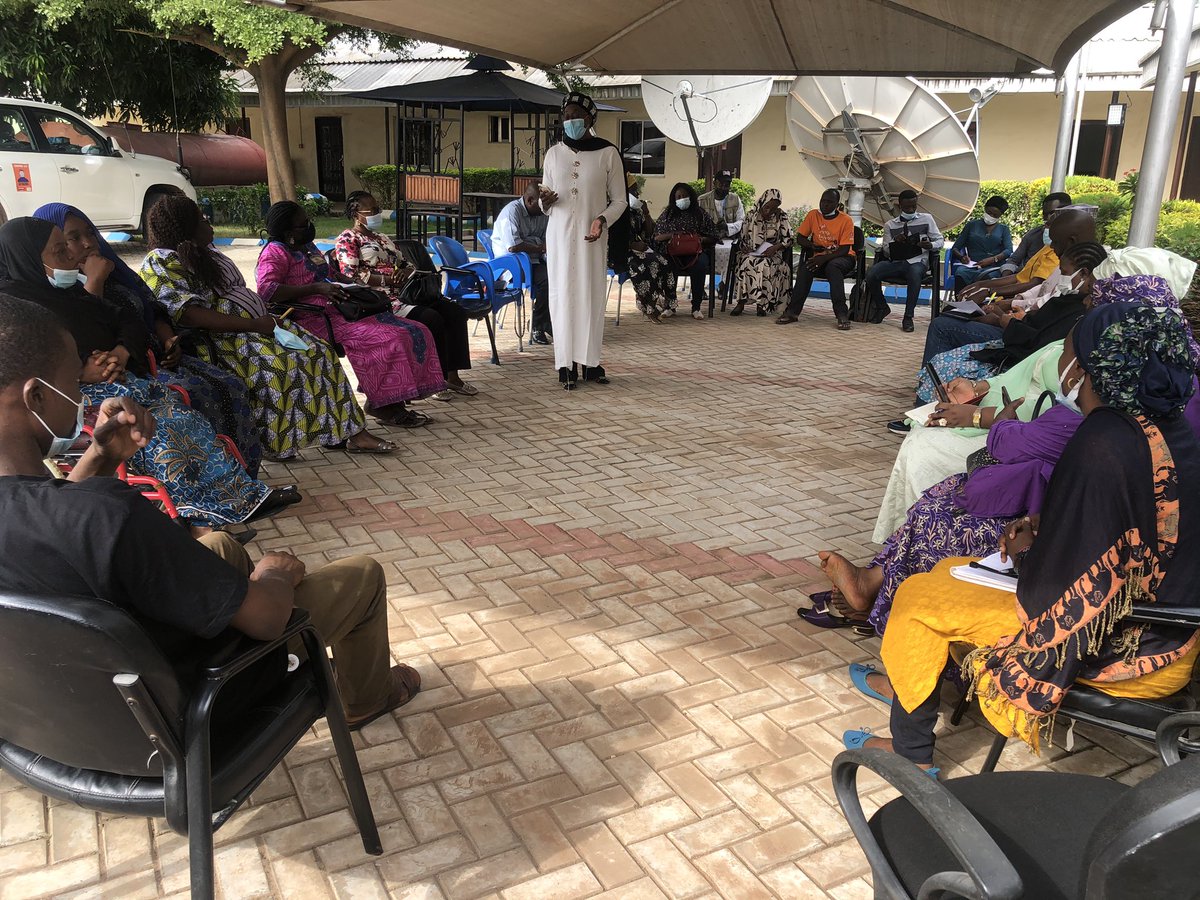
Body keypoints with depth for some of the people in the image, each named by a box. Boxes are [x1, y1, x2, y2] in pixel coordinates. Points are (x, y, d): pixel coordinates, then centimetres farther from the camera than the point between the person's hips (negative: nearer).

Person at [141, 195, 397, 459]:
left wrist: (268, 318, 4)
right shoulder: (161, 262, -9)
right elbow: (188, 314, -22)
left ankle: (350, 433, -6)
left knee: (320, 353, -5)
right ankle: (276, 443, -15)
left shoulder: (205, 251, 19)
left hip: (258, 325, 9)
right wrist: (252, 325, -23)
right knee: (279, 364, -31)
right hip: (221, 340, -9)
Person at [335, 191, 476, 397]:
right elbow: (351, 274, -13)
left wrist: (407, 271, 2)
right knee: (431, 318, -30)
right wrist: (389, 279, -16)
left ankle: (452, 375, -10)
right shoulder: (347, 239, 1)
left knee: (455, 311, -10)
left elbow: (404, 264, 29)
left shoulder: (383, 238, 27)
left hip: (404, 292, 8)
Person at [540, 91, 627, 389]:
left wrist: (602, 219, -15)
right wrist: (545, 202, -8)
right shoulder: (554, 154, 9)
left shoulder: (608, 153, 1)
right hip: (559, 234, 2)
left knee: (592, 296, -1)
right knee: (562, 295, -1)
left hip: (591, 237, -2)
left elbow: (619, 200, 4)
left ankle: (590, 362, 8)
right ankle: (566, 364, 3)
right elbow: (545, 205, 16)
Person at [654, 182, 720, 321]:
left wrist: (701, 239, -11)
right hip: (673, 252, 0)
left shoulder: (700, 214, 14)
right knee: (668, 265, -36)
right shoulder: (667, 214, 17)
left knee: (700, 265, -36)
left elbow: (712, 238, 11)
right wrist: (672, 234, -9)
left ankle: (696, 307, -28)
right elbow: (656, 236, 9)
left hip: (695, 251, 0)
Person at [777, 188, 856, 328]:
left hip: (842, 258, -3)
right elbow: (800, 238, 8)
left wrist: (824, 258, -30)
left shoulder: (846, 220, -9)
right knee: (805, 268, -30)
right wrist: (812, 246, -14)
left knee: (832, 266, -38)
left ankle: (842, 314, -41)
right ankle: (792, 311, -30)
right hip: (819, 258, 3)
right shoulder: (813, 215, 2)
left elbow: (844, 250, -15)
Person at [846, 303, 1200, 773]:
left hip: (1122, 653, -9)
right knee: (951, 571, 18)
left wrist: (1024, 553, -5)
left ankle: (912, 754, 21)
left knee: (919, 597, 2)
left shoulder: (1102, 444, -28)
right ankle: (906, 684, 38)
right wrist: (1044, 534, 6)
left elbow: (1048, 588, -25)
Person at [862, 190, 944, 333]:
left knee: (915, 273, -40)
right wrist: (895, 241, -12)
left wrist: (930, 245, -12)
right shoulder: (890, 224, 16)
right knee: (871, 274, -27)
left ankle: (908, 317, -30)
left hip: (917, 261, -2)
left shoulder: (926, 219, 14)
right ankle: (881, 307, 0)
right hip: (895, 261, 2)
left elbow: (939, 240, 12)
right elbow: (886, 249, 11)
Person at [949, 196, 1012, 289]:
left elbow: (1009, 251, 4)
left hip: (992, 267, -1)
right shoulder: (972, 225, 23)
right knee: (960, 273, -38)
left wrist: (992, 259, -16)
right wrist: (961, 256, -7)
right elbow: (955, 248, 17)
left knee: (988, 276, -40)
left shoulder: (1003, 229, 21)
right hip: (971, 266, 1)